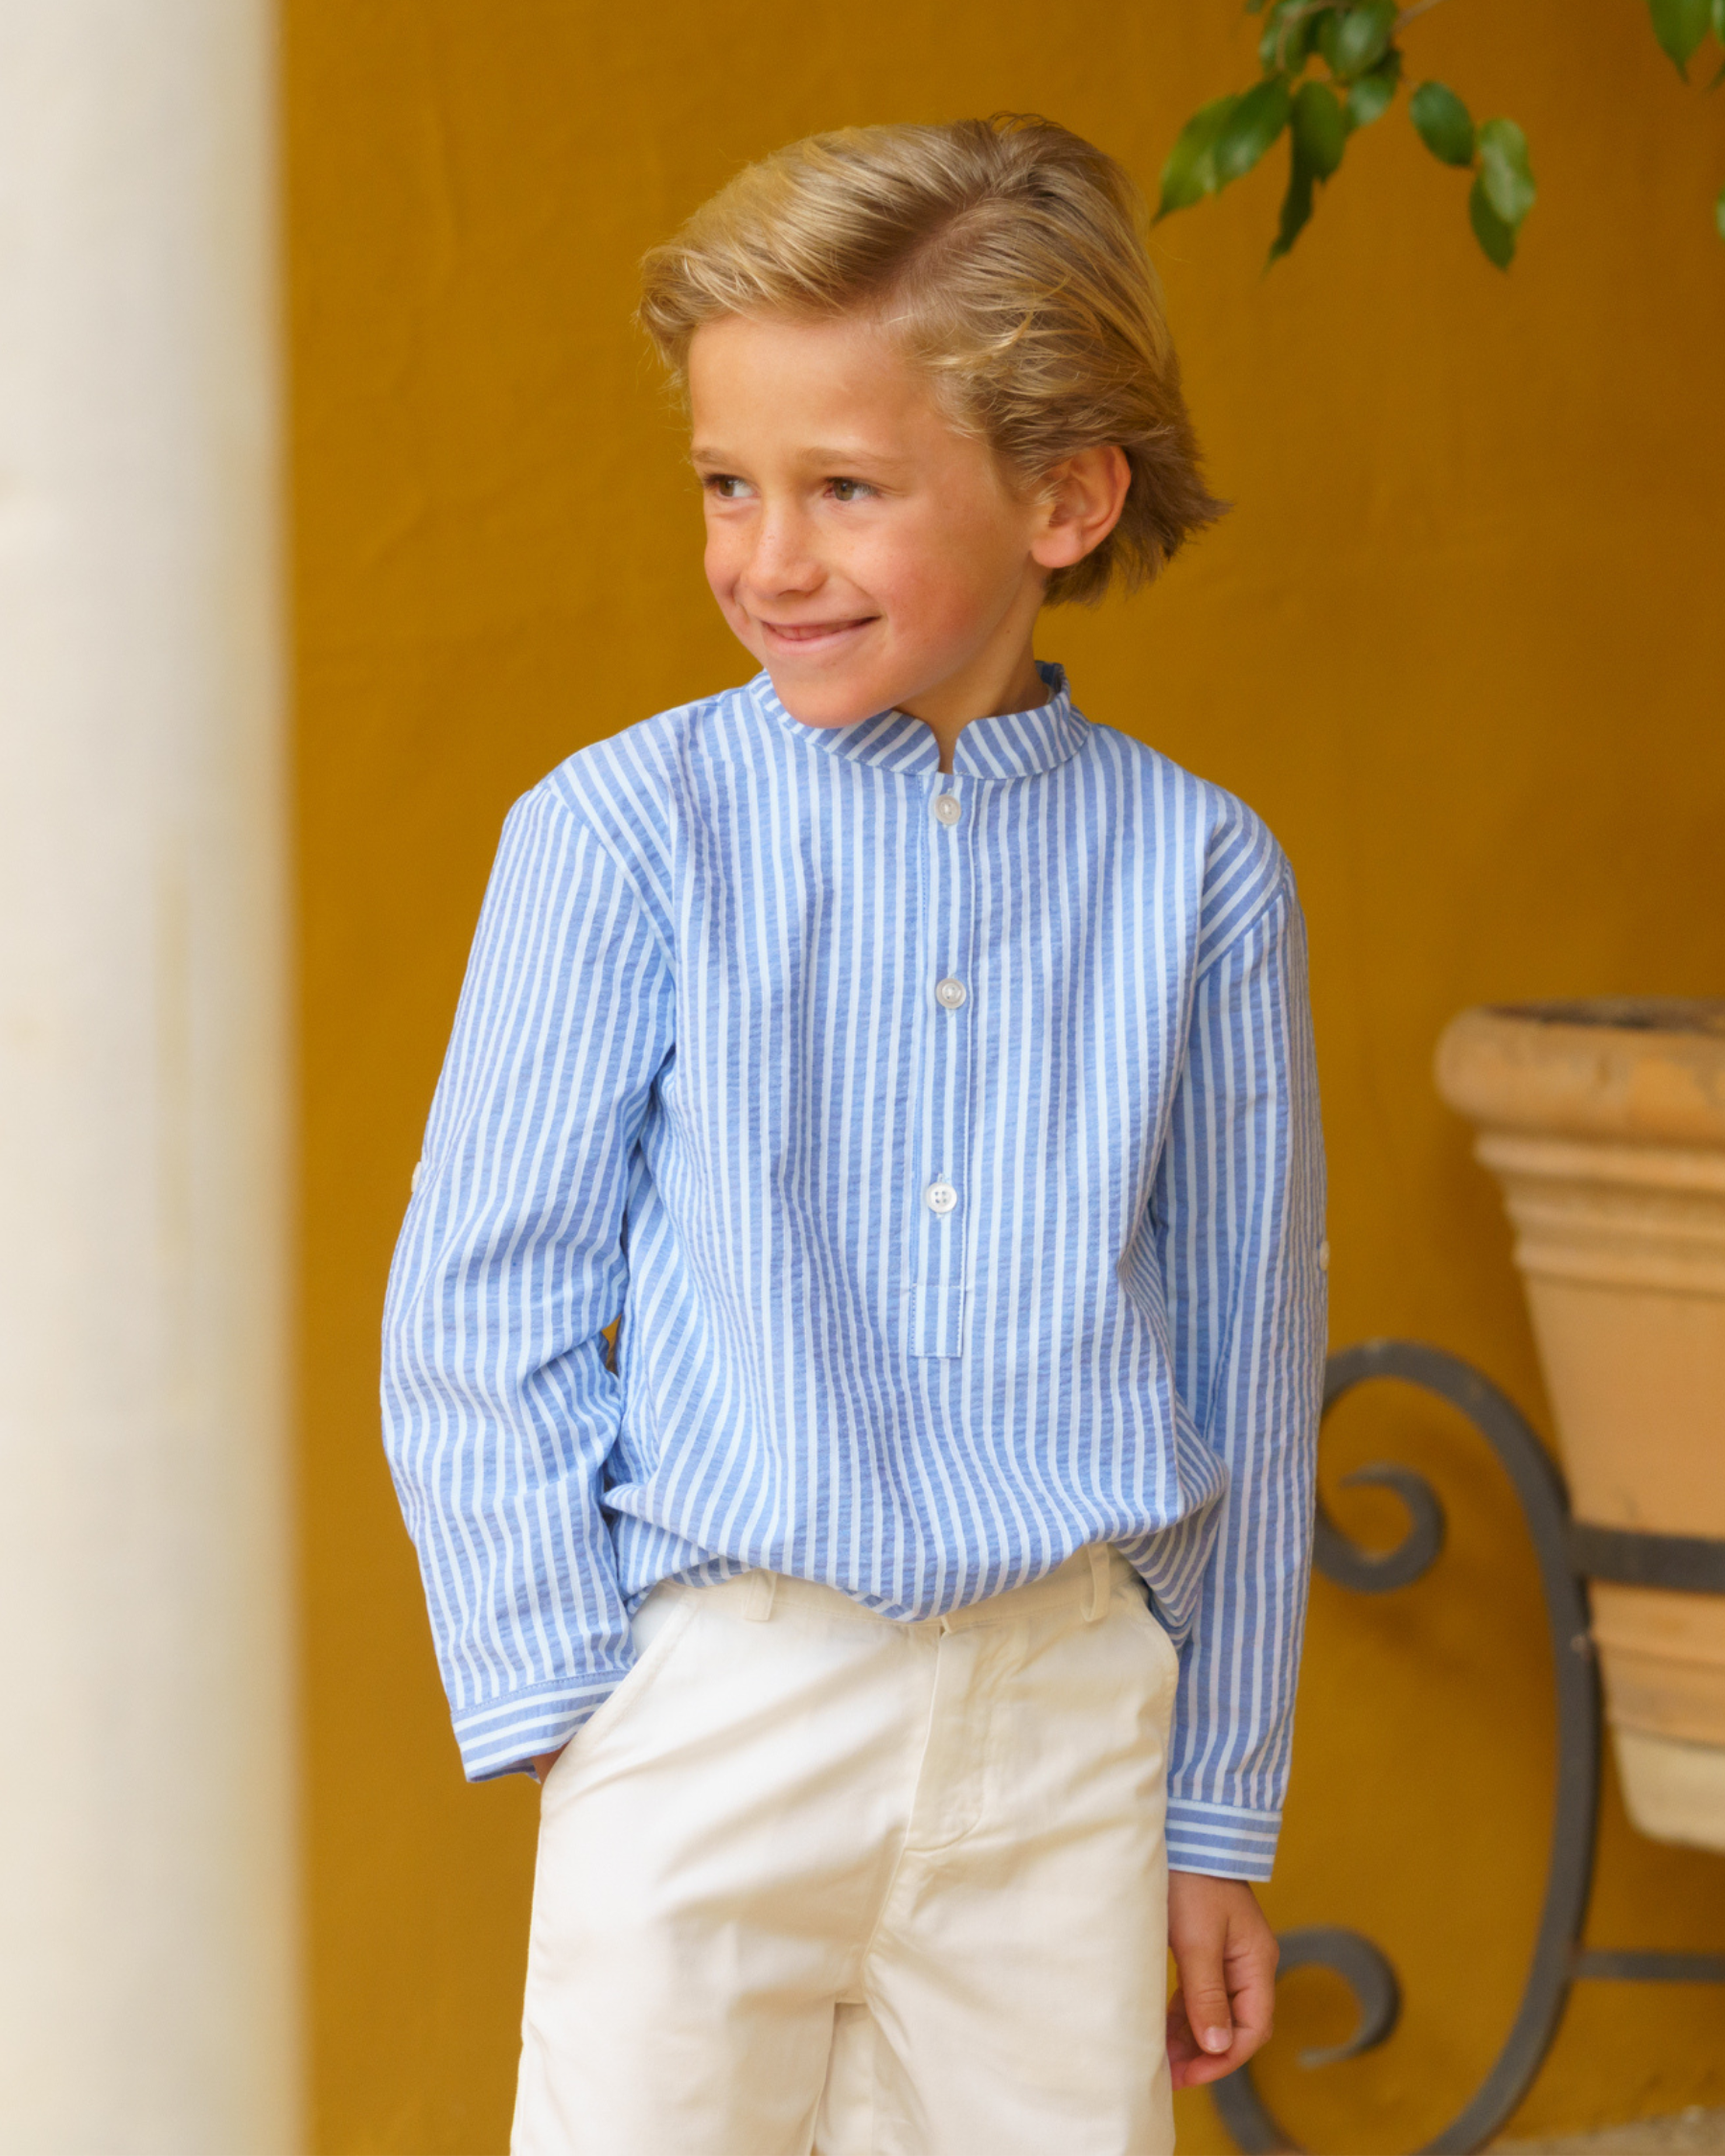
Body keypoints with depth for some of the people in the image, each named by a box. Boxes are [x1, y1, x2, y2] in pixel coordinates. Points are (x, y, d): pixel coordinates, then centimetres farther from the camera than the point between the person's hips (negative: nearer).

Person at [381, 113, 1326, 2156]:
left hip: (1070, 1712, 2)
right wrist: (578, 1720, -6)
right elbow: (477, 1318, -1)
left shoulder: (1198, 870, 2)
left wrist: (1215, 1823, 12)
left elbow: (1245, 1367, 10)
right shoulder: (621, 835, -5)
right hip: (712, 1702, -2)